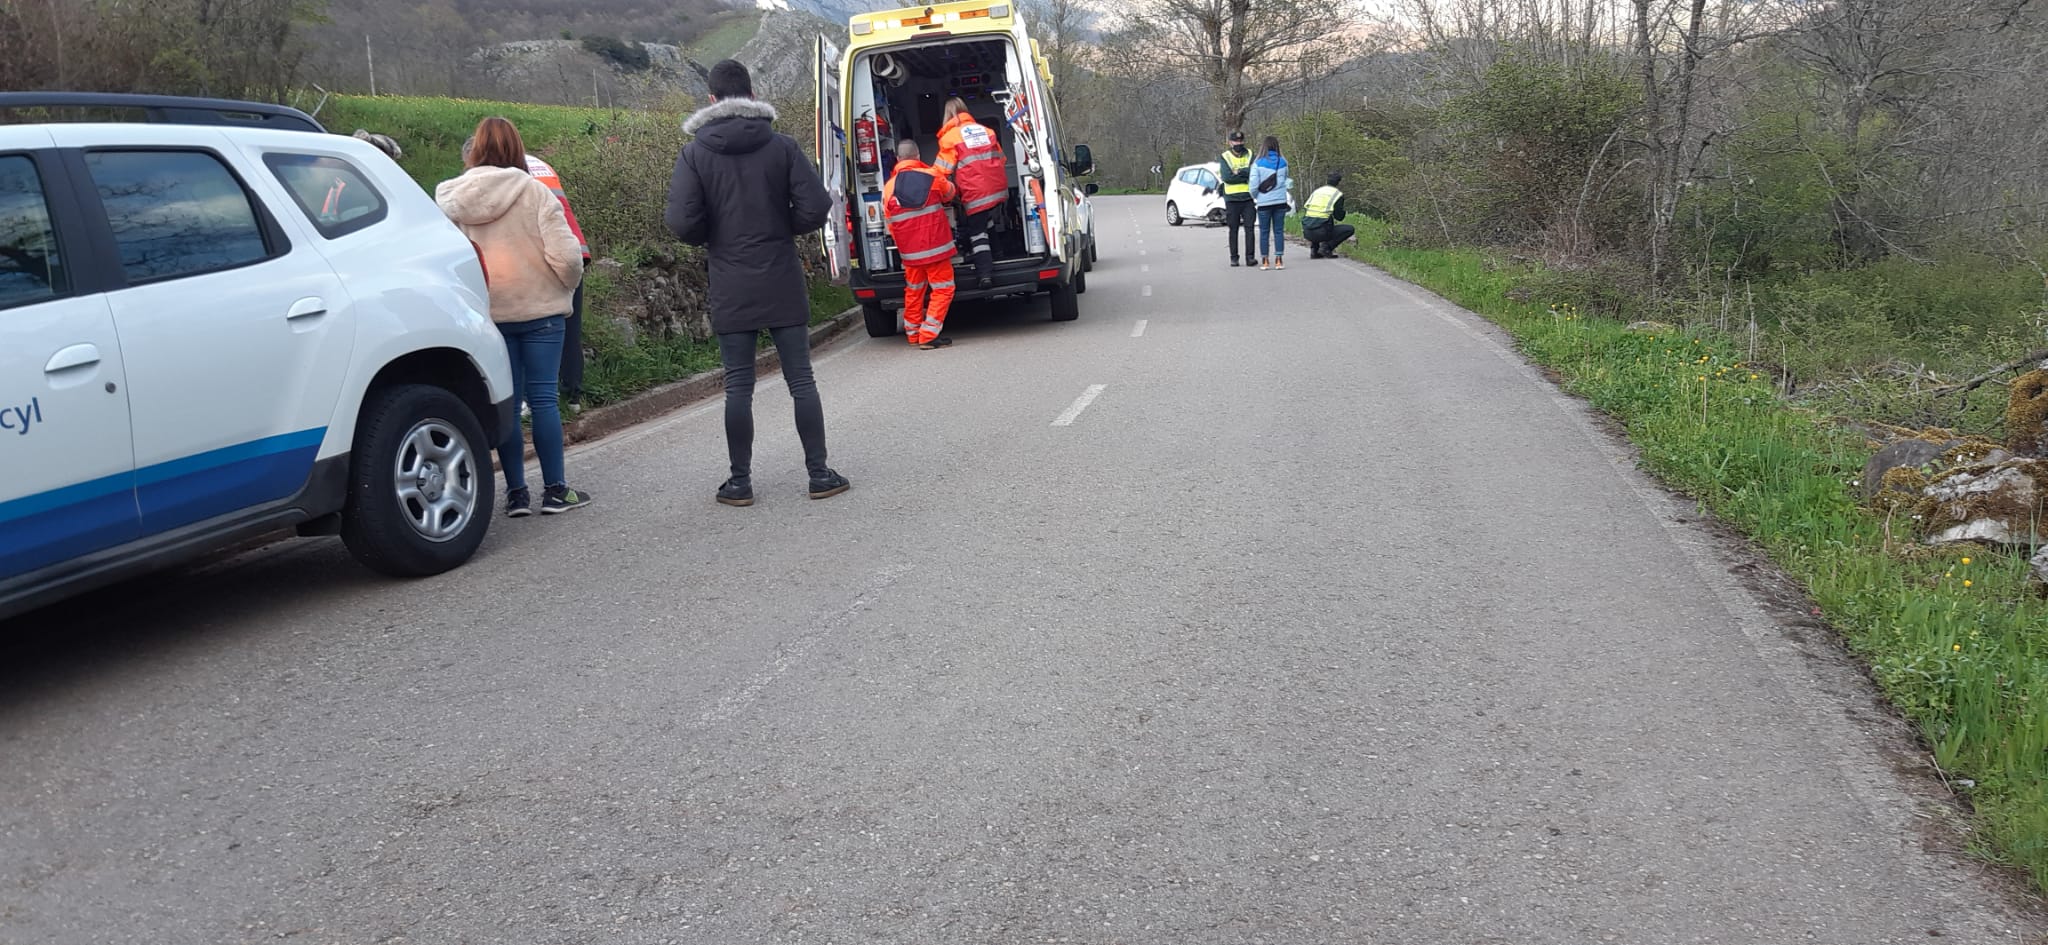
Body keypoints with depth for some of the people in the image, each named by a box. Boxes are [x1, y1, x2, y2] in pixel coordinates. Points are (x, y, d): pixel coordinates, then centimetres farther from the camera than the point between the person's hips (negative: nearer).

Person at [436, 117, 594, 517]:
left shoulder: (450, 198, 1)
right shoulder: (534, 193, -9)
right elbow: (565, 254, -13)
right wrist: (569, 283, 7)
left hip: (485, 314, 3)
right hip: (539, 308, -3)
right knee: (543, 398, 2)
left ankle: (516, 492, 10)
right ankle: (555, 489, 5)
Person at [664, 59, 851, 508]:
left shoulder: (694, 154, -4)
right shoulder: (781, 146, -2)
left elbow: (682, 223, -11)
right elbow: (815, 207, -8)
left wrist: (714, 237, 9)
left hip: (731, 289, 0)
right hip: (783, 284, 1)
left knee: (738, 386, 5)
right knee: (801, 379, 7)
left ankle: (740, 481, 10)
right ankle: (820, 474, 10)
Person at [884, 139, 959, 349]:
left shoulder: (889, 187, -2)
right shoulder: (932, 176, -5)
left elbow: (890, 222, 6)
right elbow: (949, 194, 16)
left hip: (910, 252, 3)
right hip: (936, 247, -3)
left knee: (914, 291, 20)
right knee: (942, 289, 3)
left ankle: (913, 333, 29)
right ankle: (928, 336, -5)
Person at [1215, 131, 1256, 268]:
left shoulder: (1250, 155, 7)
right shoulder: (1224, 157, 2)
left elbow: (1254, 172, -8)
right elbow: (1226, 177, -12)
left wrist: (1238, 171, -13)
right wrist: (1245, 176, -11)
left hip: (1248, 198, 1)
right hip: (1232, 198, -1)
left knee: (1249, 228, -4)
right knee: (1233, 229, 4)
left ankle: (1250, 256, -1)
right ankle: (1234, 257, 8)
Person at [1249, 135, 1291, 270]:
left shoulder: (1258, 164, -8)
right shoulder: (1283, 162, 0)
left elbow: (1253, 185, -9)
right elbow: (1284, 179, 10)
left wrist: (1254, 196, 8)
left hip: (1264, 202, -2)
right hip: (1280, 202, 2)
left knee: (1264, 232, 7)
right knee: (1279, 231, 6)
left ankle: (1264, 260, 7)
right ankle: (1279, 259, 4)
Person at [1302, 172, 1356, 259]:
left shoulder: (1316, 191, 17)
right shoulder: (1338, 194, 2)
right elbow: (1339, 216, 3)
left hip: (1307, 232, 6)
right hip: (1322, 232, -6)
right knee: (1350, 229, 11)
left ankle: (1314, 249, 17)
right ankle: (1326, 247, -2)